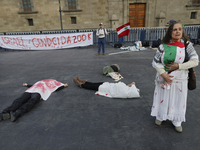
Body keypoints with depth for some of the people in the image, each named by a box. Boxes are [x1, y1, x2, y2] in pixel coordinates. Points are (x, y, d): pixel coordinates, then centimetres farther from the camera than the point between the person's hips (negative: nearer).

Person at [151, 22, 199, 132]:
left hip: (179, 79, 1)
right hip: (164, 78, 0)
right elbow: (155, 62, -6)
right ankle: (160, 117, 37)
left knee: (178, 100, 12)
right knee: (162, 98, 13)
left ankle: (177, 121, 34)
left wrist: (178, 66, -18)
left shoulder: (187, 45, -4)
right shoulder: (163, 46, -7)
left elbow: (195, 61, -8)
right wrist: (163, 74, -17)